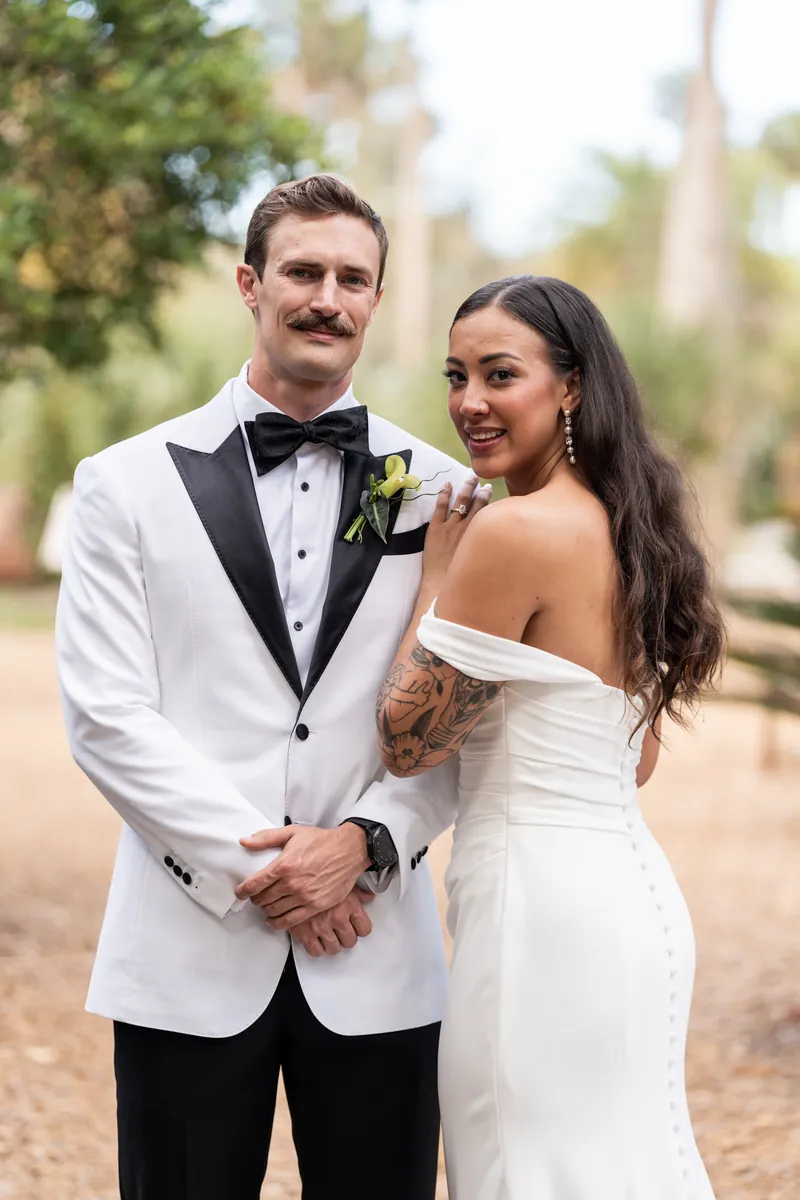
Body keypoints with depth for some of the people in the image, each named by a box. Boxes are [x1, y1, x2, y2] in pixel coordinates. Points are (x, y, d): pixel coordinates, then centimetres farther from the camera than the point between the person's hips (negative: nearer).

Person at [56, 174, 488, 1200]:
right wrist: (256, 868, -10)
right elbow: (106, 716, -4)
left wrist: (367, 842, -12)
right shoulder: (126, 485, 3)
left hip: (379, 964, 1)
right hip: (190, 955, -1)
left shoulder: (440, 491, 7)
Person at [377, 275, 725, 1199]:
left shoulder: (516, 532, -17)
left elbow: (407, 741, -12)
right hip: (626, 885, 10)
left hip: (546, 909, -10)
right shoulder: (624, 527, 11)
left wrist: (436, 575, -2)